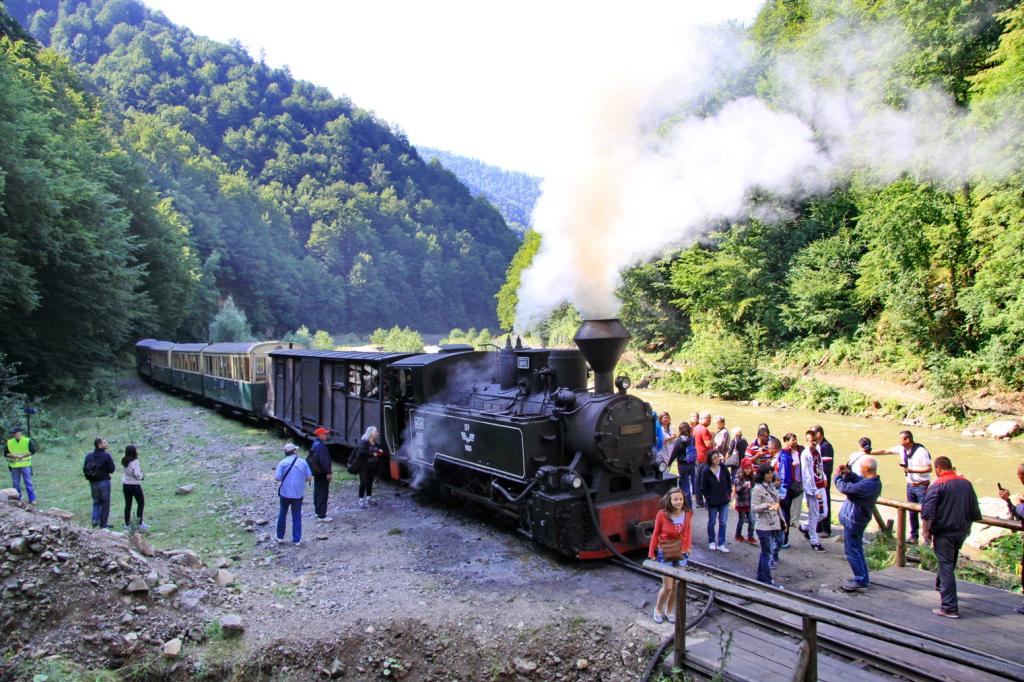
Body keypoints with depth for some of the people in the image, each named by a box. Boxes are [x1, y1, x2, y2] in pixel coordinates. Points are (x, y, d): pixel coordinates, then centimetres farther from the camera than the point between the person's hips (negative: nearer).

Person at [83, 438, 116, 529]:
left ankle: (95, 520, 4)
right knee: (105, 503, 4)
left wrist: (90, 476, 17)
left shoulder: (89, 456, 3)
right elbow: (111, 469, -13)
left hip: (93, 483, 5)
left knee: (96, 502, 20)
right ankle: (103, 524, 7)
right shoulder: (106, 456, -14)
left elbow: (84, 470, 4)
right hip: (104, 481, -5)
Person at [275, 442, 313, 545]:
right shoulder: (302, 462, -4)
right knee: (297, 517, 11)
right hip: (298, 494, 1)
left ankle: (280, 537, 26)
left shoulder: (282, 463, -8)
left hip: (285, 493, -1)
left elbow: (277, 478, -13)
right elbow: (309, 477, -3)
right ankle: (297, 540, 13)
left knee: (282, 515, 17)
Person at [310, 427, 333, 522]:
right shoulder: (321, 446, -21)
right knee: (323, 494, -7)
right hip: (322, 473, -11)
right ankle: (322, 516, -5)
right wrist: (328, 472, -23)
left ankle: (318, 511, 31)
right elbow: (324, 460, -25)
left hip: (316, 472, 11)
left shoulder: (315, 444, 12)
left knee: (318, 492, 19)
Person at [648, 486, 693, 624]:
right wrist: (651, 554, -4)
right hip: (664, 554, -3)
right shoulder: (662, 515, -20)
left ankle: (669, 611, 33)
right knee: (668, 587, 0)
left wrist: (688, 546, 3)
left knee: (676, 586, 11)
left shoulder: (688, 513, -11)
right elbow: (655, 534, -8)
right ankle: (658, 609, 26)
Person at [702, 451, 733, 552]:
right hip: (712, 502, -3)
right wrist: (708, 498, -10)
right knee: (712, 522, 12)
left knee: (723, 523, 4)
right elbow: (703, 487, -8)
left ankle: (721, 544, 13)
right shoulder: (705, 472, -13)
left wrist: (729, 493, 2)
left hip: (724, 501, 3)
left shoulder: (723, 469, -1)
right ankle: (711, 542, 29)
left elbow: (729, 482, 9)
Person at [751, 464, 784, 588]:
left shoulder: (771, 486, 10)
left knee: (765, 552, 16)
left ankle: (761, 577, 26)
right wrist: (767, 505, -30)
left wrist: (781, 519, 21)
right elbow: (754, 508, -16)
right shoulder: (757, 489, -15)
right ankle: (767, 581, 4)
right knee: (767, 553, -3)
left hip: (773, 524, 8)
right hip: (764, 526, -8)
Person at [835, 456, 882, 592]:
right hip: (859, 520, 10)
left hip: (853, 521, -10)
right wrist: (849, 473, 2)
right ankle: (863, 578, 31)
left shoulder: (866, 485, -31)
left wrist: (838, 476, -9)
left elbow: (844, 488, -26)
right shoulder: (875, 482, 0)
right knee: (857, 549, 21)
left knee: (852, 551, 1)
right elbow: (858, 480, 18)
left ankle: (861, 582, 7)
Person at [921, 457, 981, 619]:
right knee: (951, 562, 26)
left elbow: (927, 512, -19)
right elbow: (975, 511, 11)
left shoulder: (937, 485, -15)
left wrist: (926, 531, -9)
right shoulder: (966, 483, 4)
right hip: (962, 531, 6)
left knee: (946, 567, -4)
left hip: (943, 531, -6)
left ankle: (950, 607, -5)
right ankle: (940, 584, 49)